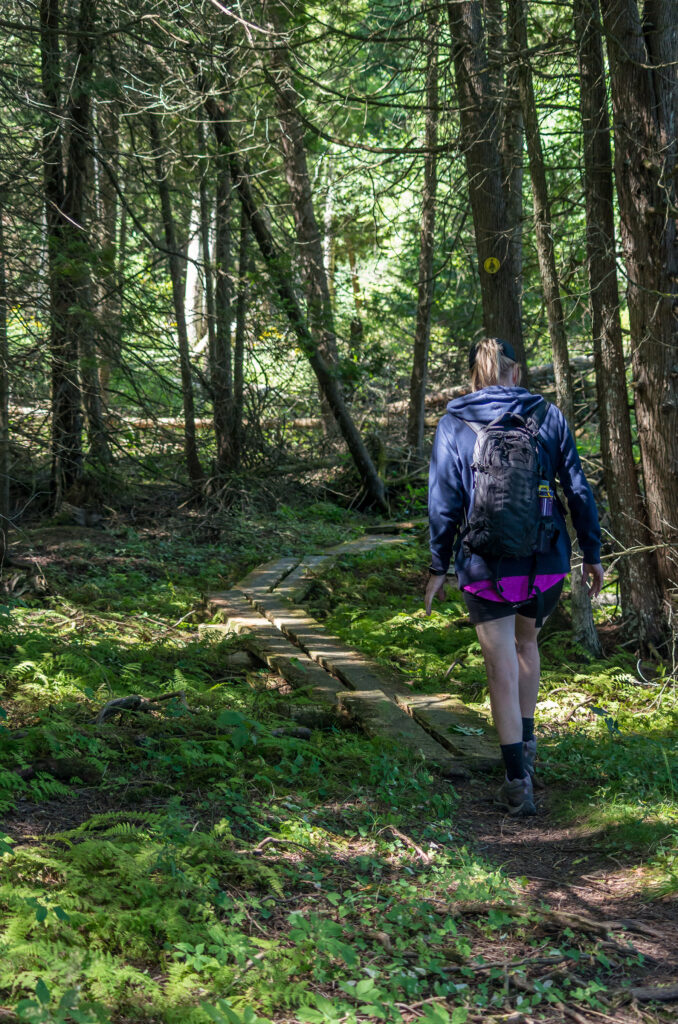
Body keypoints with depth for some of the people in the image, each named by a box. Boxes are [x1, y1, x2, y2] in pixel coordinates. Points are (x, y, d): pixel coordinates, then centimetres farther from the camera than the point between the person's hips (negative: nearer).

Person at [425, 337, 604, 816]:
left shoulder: (454, 424, -2)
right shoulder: (547, 416, 1)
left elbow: (444, 503, -3)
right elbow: (578, 490, 1)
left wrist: (439, 567, 5)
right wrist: (592, 554, 9)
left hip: (487, 568, -2)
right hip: (547, 562, 2)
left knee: (502, 671, 3)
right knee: (526, 642, 28)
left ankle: (518, 780, 0)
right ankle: (526, 742, 31)